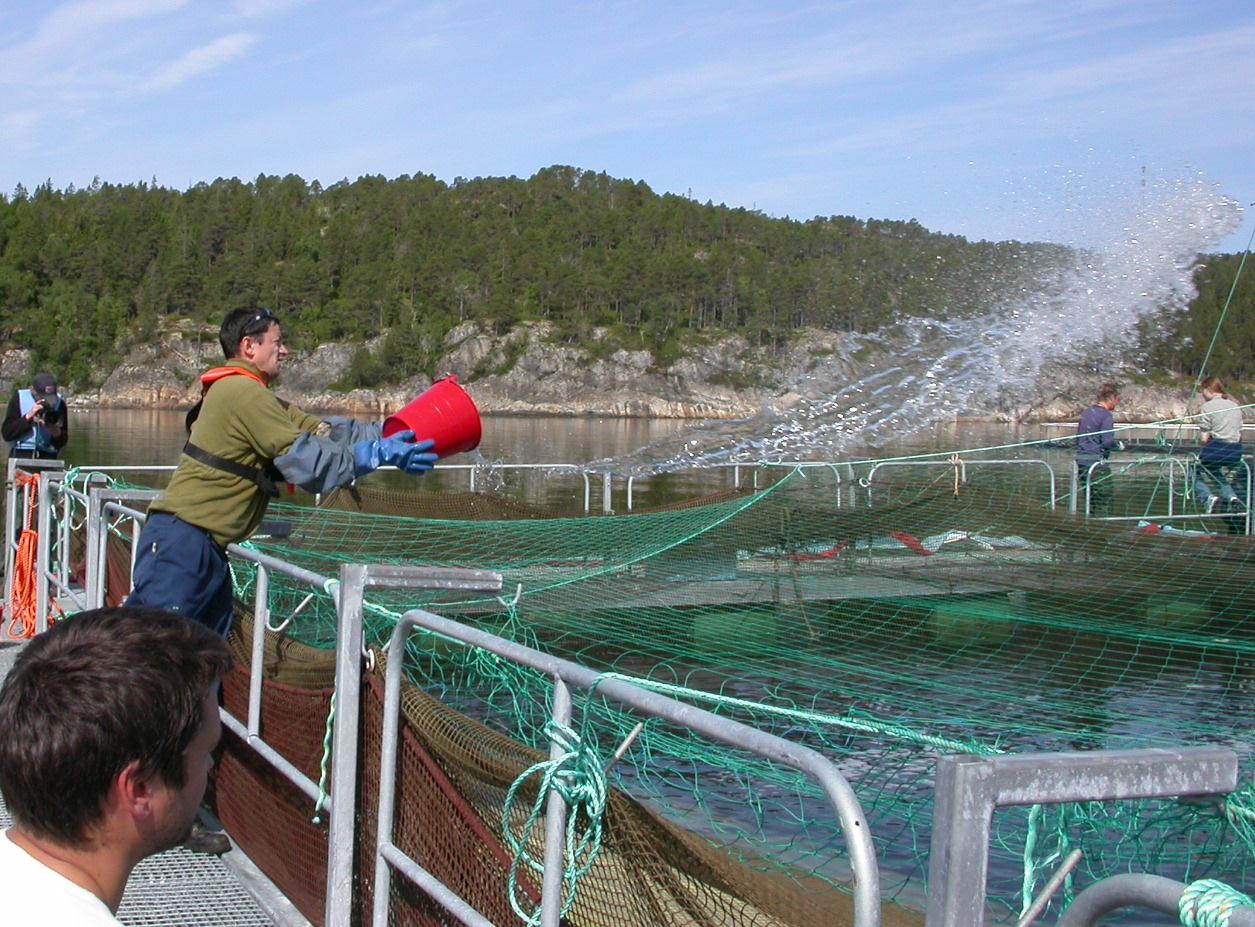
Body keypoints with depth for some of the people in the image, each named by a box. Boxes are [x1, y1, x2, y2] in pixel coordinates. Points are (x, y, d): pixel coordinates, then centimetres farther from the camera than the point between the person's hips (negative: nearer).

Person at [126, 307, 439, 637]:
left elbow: (320, 431, 15)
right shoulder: (243, 392, -13)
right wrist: (380, 453, -10)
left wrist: (386, 433, 9)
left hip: (204, 547, 11)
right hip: (182, 541, -11)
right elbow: (305, 459, -16)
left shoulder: (250, 394, 19)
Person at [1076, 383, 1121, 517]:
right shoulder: (1106, 416, -11)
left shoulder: (1085, 413, 13)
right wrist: (1118, 444, 1)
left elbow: (1077, 438, 19)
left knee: (1090, 502, 13)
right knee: (1103, 503, -2)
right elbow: (1107, 442, -17)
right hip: (1098, 463, -8)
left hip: (1081, 461, 8)